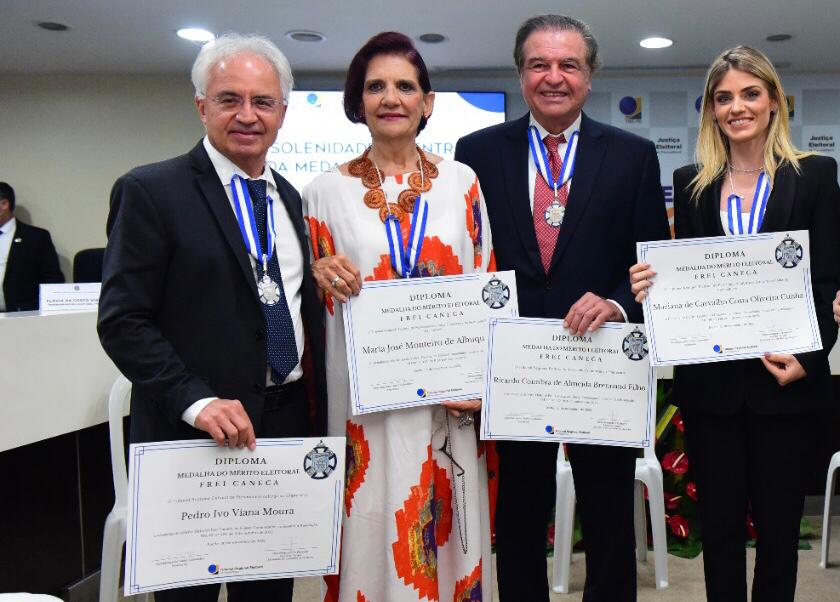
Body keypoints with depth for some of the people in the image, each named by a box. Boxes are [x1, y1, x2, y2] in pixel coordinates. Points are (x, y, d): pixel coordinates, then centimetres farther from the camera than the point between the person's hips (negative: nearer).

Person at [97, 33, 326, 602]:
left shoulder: (287, 196, 12)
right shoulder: (150, 191, -9)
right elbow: (123, 321, -13)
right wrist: (196, 401, -23)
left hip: (289, 425, 6)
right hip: (201, 434, -5)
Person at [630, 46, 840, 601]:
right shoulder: (691, 183, 8)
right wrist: (651, 283, -12)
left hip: (784, 378, -1)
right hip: (710, 380, 2)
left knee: (778, 523, 10)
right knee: (719, 523, 10)